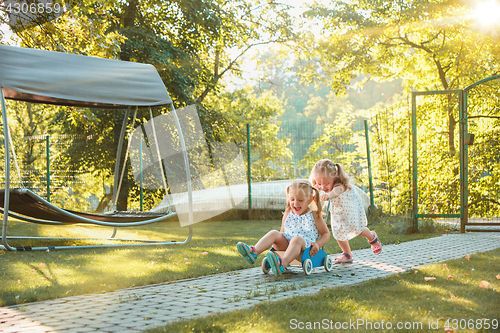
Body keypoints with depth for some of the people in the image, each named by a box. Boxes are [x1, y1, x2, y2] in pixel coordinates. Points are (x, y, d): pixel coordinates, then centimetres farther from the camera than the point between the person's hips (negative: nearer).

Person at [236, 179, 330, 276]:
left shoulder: (314, 215, 3)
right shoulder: (287, 214, 14)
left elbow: (326, 233, 8)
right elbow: (283, 232, 26)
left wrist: (318, 244, -11)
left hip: (306, 246, -5)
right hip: (286, 243, 5)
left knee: (297, 239, -38)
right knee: (273, 233, -20)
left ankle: (282, 264, -66)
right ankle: (253, 252, -43)